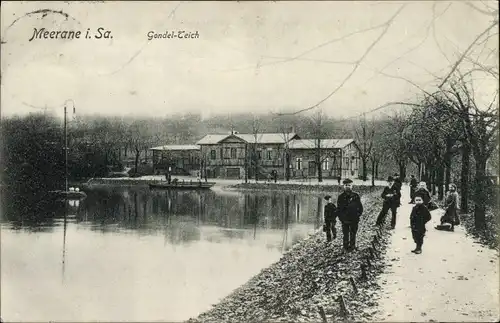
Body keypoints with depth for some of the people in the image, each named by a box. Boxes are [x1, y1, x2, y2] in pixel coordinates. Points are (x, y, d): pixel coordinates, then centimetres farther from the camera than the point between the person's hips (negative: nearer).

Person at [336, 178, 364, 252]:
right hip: (344, 220, 1)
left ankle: (352, 246, 21)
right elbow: (338, 208, 5)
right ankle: (346, 247, 19)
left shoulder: (356, 195, -1)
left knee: (353, 234, 9)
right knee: (345, 234, 8)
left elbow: (360, 207, 4)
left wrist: (358, 215, -5)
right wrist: (340, 216, -3)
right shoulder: (341, 196, 0)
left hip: (354, 219, 0)